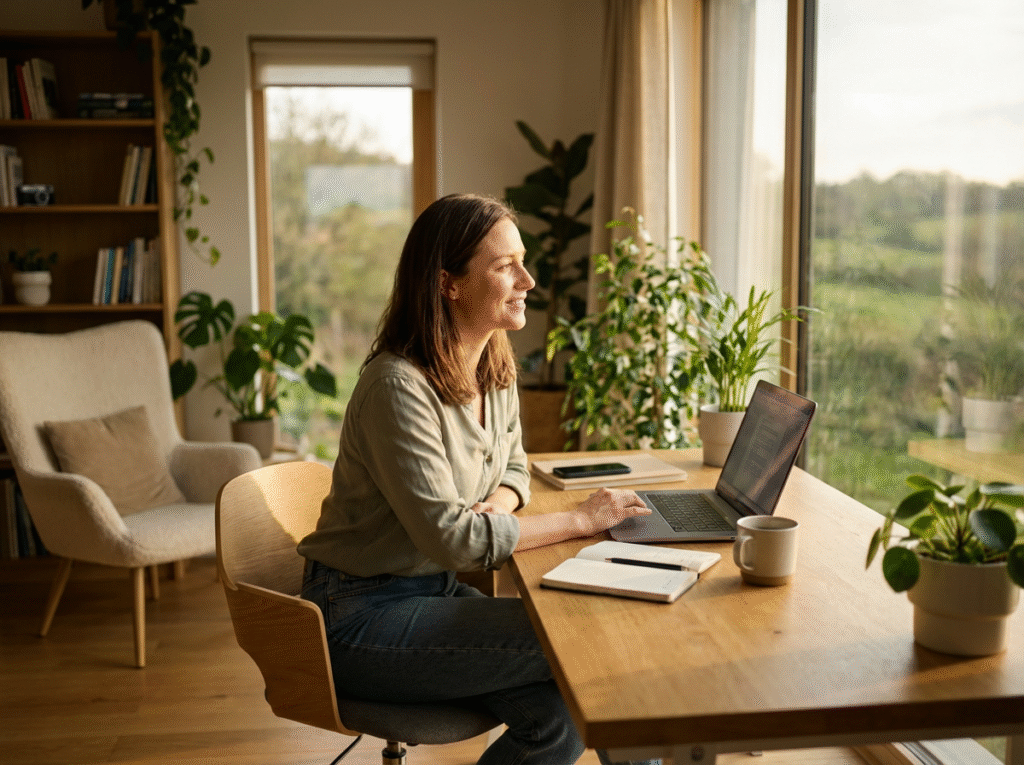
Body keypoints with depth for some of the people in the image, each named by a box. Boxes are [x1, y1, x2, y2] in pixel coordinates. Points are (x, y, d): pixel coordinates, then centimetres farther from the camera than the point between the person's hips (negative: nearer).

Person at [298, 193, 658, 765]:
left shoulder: (497, 370, 3)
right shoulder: (398, 386, -23)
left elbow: (514, 467, 18)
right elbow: (451, 539, -26)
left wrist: (497, 505, -7)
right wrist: (581, 520, -19)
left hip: (437, 590, 7)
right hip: (362, 618, -7)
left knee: (559, 715, -13)